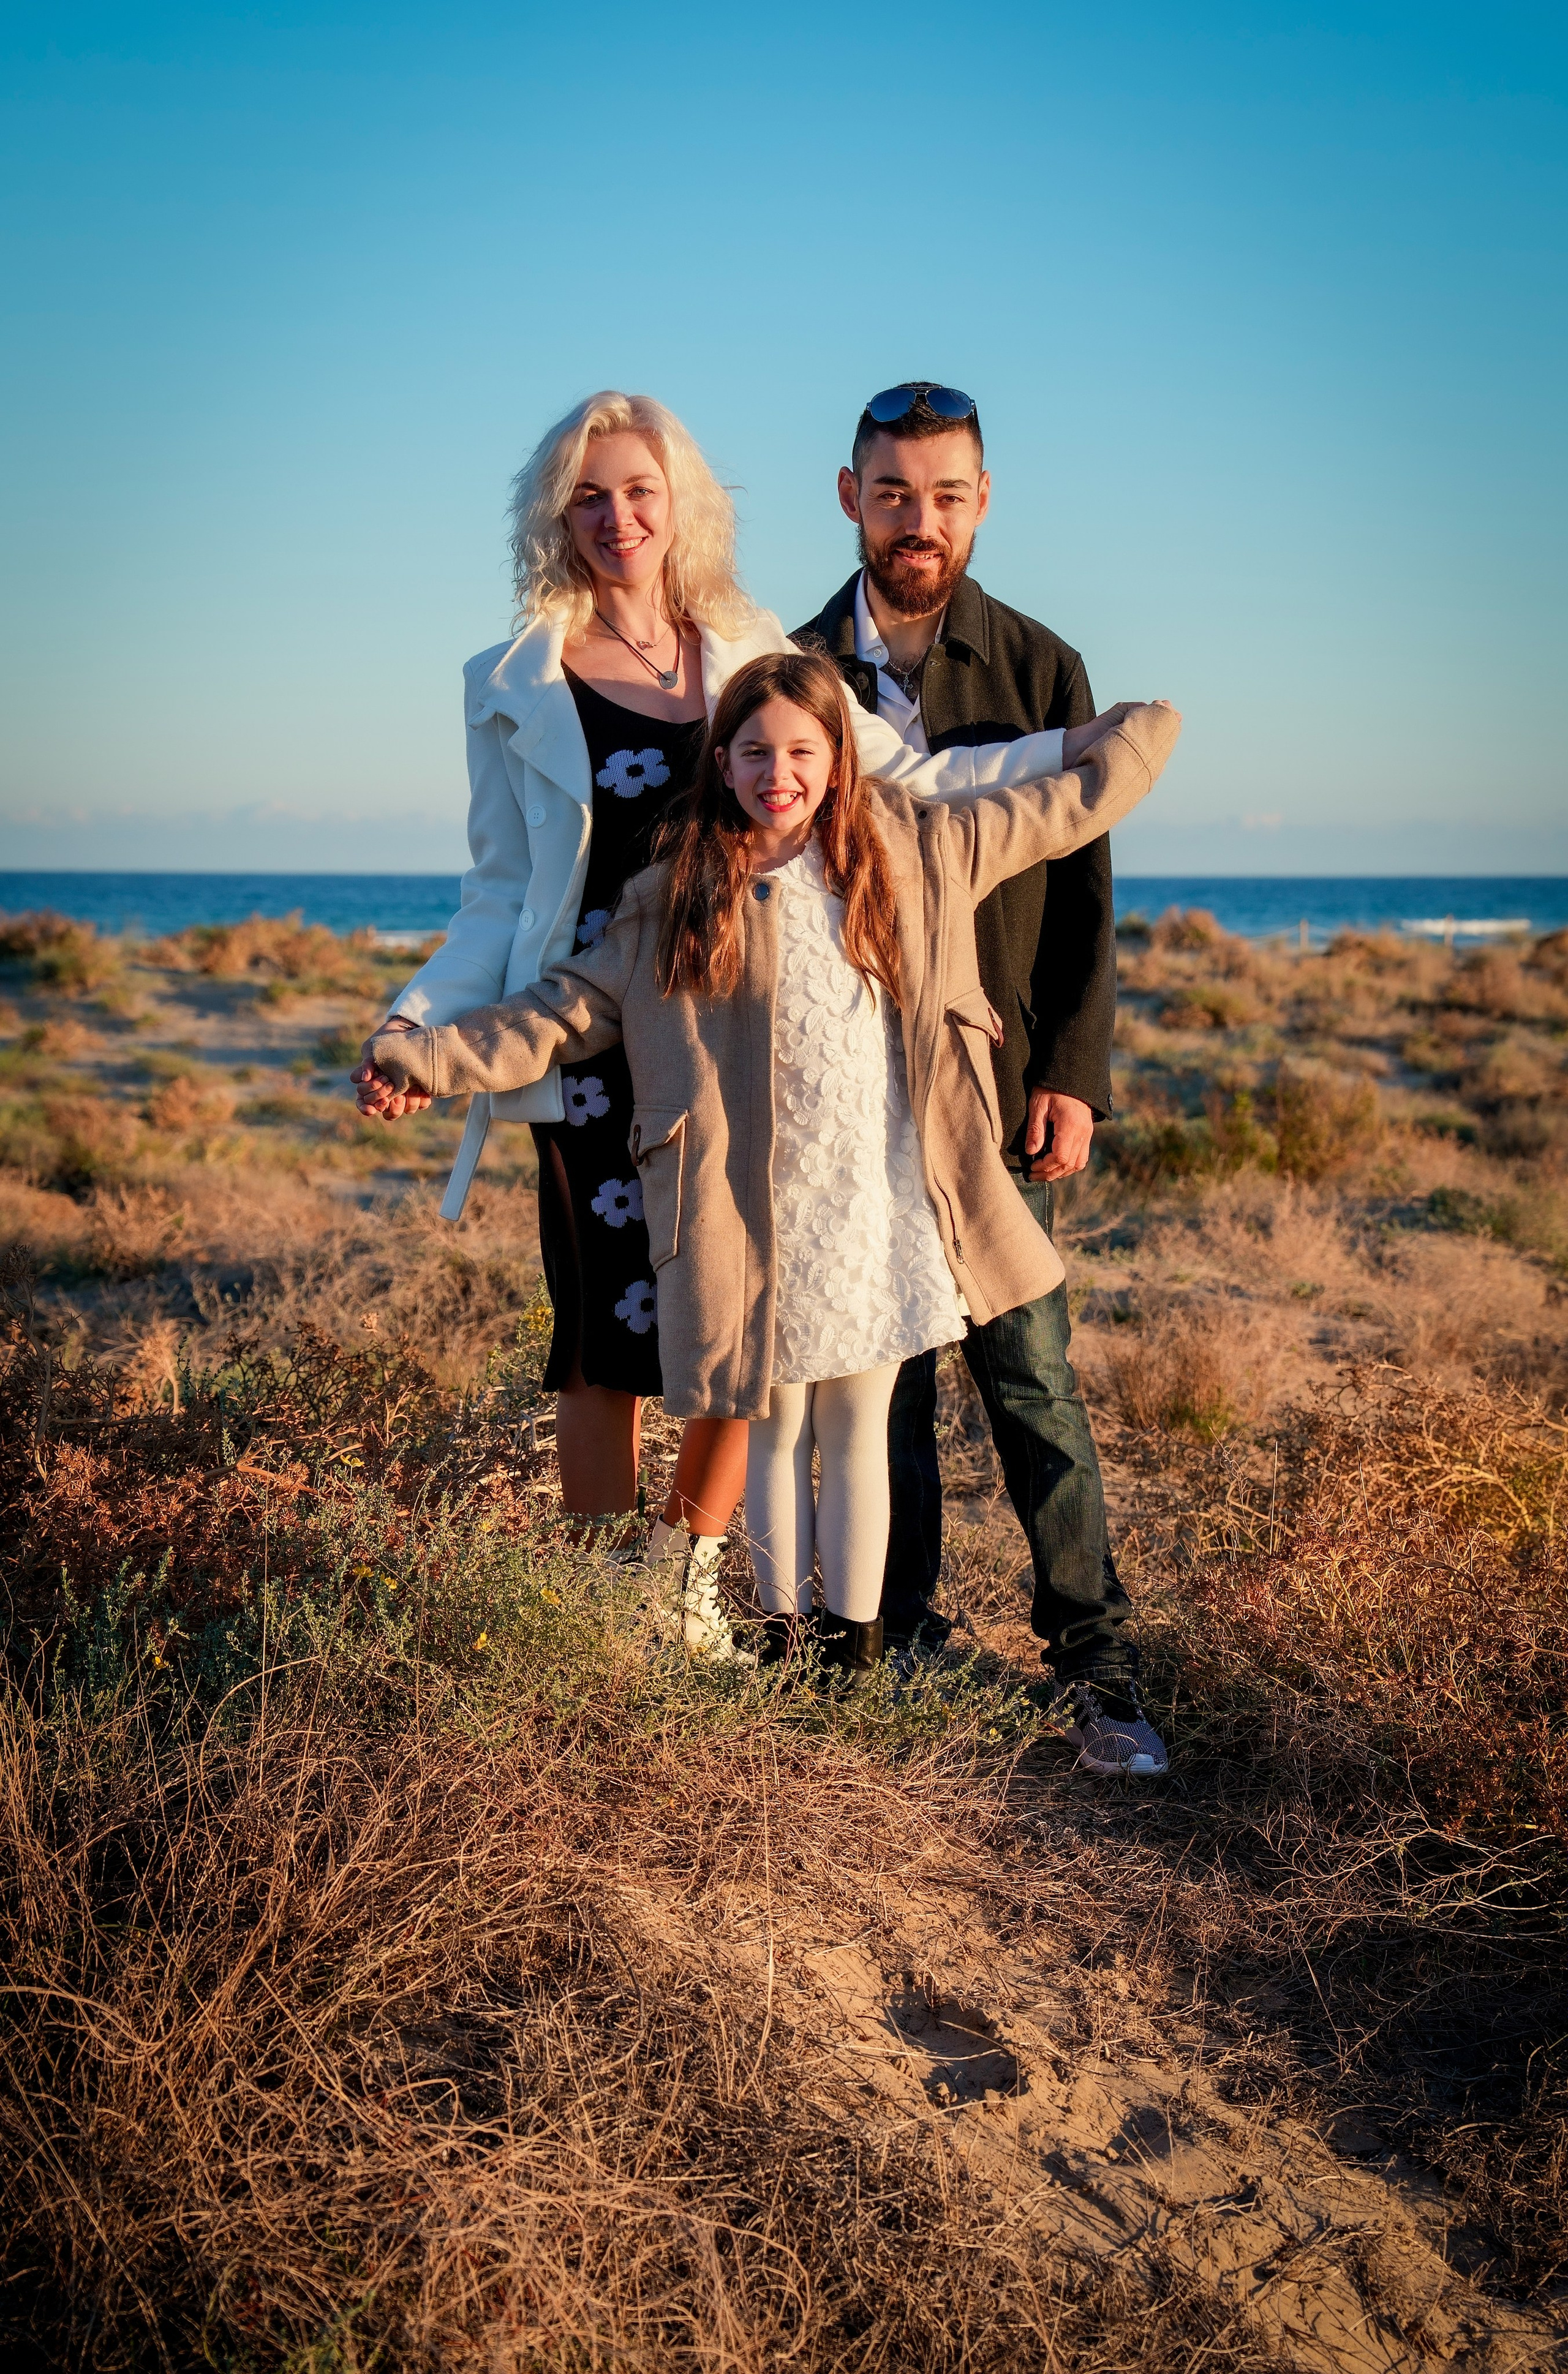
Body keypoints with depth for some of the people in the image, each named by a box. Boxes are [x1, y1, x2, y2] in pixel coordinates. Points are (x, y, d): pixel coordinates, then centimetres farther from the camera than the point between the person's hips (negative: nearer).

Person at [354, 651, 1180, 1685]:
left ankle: (857, 1642, 21)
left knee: (858, 1428, 9)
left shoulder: (916, 851, 4)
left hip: (880, 1213, 1)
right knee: (776, 1431, 10)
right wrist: (427, 1058, -7)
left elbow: (1074, 799, 16)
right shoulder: (676, 899, 2)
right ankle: (783, 1631, 26)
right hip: (759, 1222, 0)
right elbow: (567, 1010, 1)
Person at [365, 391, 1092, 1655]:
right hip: (600, 1053, -2)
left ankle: (690, 1587, 25)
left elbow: (902, 779, 7)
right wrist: (416, 1023, -10)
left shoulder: (750, 651, 8)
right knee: (615, 1338, -1)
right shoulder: (517, 686, 3)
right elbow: (501, 897, 5)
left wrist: (1081, 746, 2)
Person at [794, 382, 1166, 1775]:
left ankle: (1094, 1661, 6)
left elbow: (1084, 892, 4)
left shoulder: (1040, 669, 5)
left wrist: (1073, 1074, -5)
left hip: (999, 1075, -1)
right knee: (882, 1373, 7)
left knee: (1030, 1372, -3)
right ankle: (904, 1637, 19)